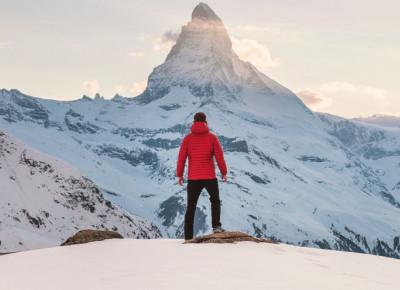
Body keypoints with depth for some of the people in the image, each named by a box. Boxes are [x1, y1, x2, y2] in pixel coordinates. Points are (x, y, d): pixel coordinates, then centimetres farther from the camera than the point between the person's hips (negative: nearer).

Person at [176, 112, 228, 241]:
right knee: (215, 201, 20)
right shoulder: (212, 137, -2)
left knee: (191, 207, 9)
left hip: (193, 178, 1)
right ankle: (216, 226, 3)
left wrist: (179, 174, 9)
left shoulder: (188, 138, 0)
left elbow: (181, 157, -1)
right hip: (210, 177, -1)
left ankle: (188, 237, 7)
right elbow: (219, 156, -2)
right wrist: (224, 172, 9)